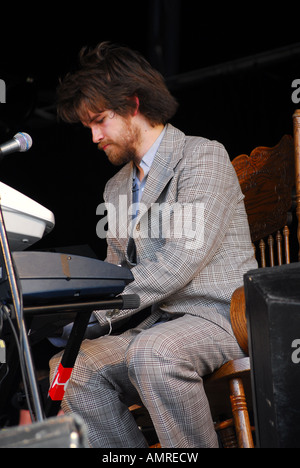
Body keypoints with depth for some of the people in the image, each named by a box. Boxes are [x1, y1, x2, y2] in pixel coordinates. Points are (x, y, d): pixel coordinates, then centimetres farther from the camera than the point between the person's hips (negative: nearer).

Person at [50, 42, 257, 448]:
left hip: (222, 316, -7)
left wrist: (96, 311, -19)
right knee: (70, 369, -16)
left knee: (153, 354, -36)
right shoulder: (116, 189, 20)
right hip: (156, 321, 7)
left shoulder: (203, 156, -6)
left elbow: (184, 257, -18)